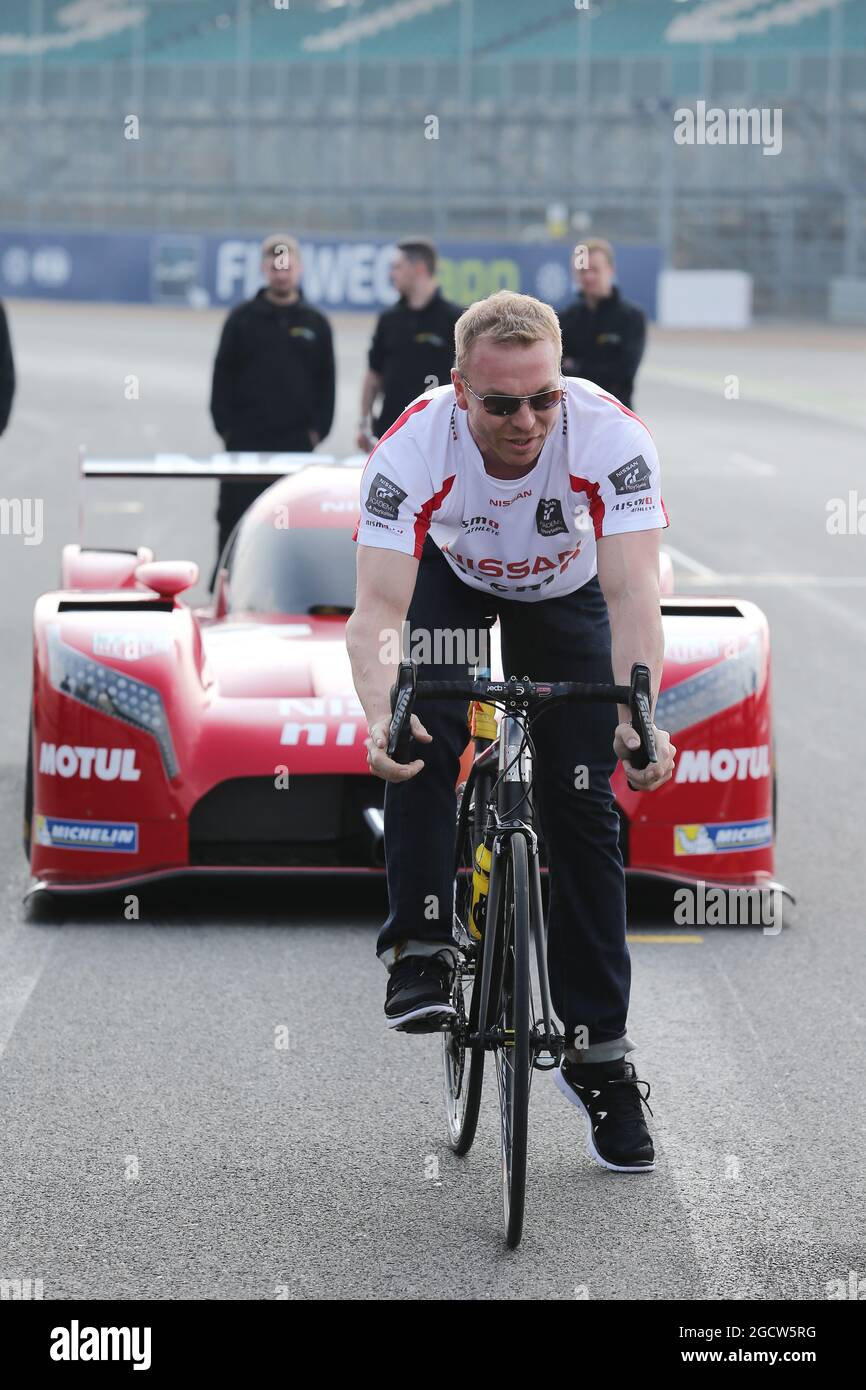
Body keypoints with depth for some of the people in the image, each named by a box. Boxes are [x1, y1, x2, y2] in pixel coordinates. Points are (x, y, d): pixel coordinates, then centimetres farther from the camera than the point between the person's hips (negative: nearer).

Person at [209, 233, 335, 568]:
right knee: (234, 517, 0)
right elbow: (222, 376, 2)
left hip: (296, 442, 1)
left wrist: (318, 429, -1)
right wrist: (225, 426, -4)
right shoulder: (242, 318, 2)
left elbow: (326, 381, 8)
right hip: (245, 441, -1)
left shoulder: (315, 323, 6)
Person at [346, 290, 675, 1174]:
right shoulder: (413, 446, -37)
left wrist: (639, 718, -59)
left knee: (583, 808, -6)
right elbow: (377, 608, -41)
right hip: (450, 577, 0)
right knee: (424, 742, -28)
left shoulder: (611, 436, -37)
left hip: (565, 591, 0)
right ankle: (421, 949, -12)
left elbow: (632, 594, -43)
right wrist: (380, 718, -60)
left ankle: (599, 1052, 1)